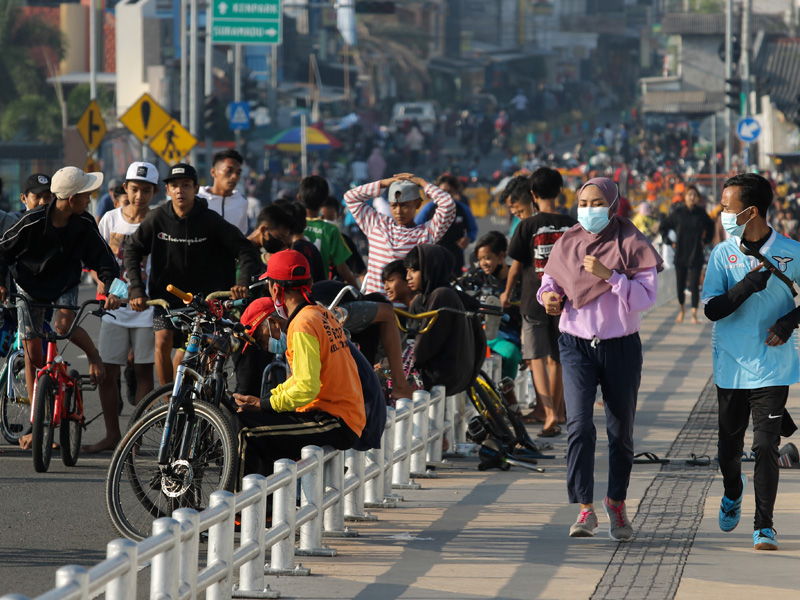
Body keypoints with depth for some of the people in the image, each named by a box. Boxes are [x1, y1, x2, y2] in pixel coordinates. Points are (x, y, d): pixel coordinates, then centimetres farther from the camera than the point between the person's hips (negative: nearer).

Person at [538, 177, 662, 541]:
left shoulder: (631, 245, -5)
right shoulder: (567, 244, 4)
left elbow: (645, 298, -13)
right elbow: (550, 280, 17)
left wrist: (609, 275, -24)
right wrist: (548, 296, -6)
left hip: (621, 347, -1)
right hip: (577, 346, 1)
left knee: (621, 430, 10)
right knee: (579, 425, -15)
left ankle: (616, 503, 30)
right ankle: (585, 509, -15)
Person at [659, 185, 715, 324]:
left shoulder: (701, 213, -2)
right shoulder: (678, 213, -4)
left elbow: (710, 227, 18)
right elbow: (663, 226, 9)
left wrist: (705, 240, 8)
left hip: (696, 256, -1)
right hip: (680, 254, 1)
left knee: (694, 285, -7)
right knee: (680, 285, 6)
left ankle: (694, 314, -1)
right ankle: (682, 309, 31)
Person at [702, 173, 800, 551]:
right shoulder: (723, 254, 0)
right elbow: (712, 309, -7)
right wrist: (747, 286, -22)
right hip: (731, 365, 2)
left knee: (766, 446, -8)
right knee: (729, 445, 13)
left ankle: (764, 526, -1)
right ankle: (732, 493, 43)